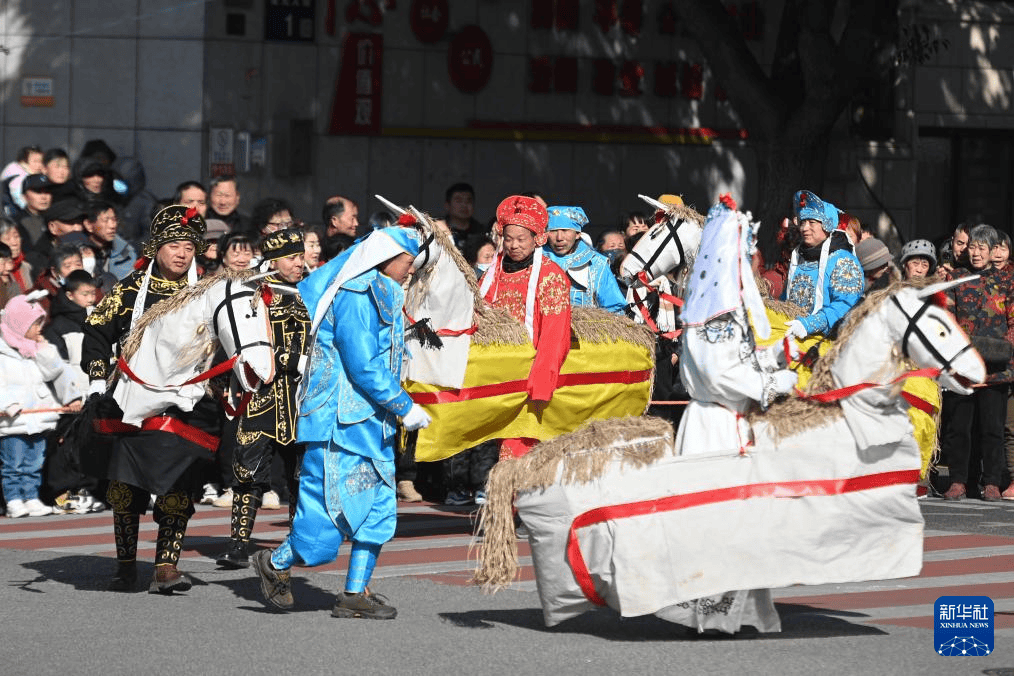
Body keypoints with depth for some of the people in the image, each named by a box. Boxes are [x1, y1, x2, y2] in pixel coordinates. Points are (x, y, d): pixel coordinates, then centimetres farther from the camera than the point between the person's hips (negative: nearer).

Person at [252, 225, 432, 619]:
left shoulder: (382, 294, 15)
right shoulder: (356, 295, -15)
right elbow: (363, 366, -19)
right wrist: (405, 408, -16)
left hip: (373, 422, 10)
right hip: (341, 424, -10)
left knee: (379, 511, 5)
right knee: (327, 525, -6)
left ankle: (356, 594, 9)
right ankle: (275, 564, 16)